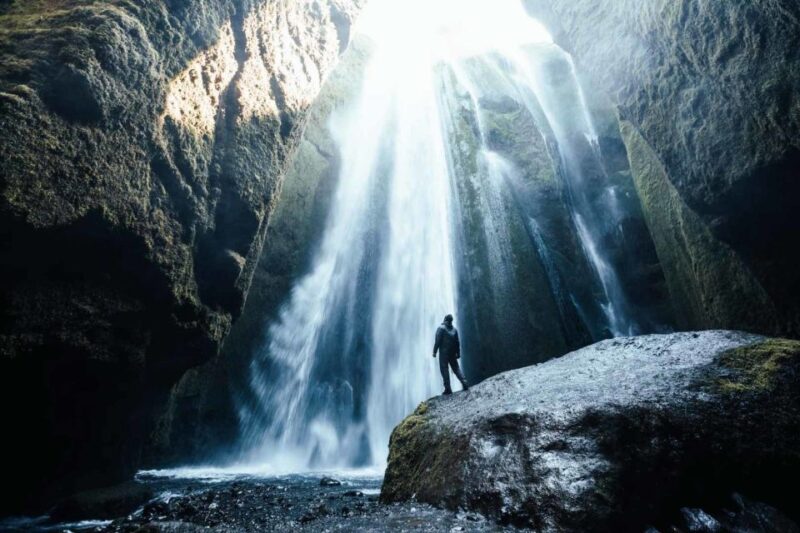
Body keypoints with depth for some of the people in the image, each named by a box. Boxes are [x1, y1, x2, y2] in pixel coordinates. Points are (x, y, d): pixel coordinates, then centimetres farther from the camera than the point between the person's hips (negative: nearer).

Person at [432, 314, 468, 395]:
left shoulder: (441, 328, -6)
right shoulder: (454, 329, 10)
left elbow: (438, 341, -12)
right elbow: (458, 342, 9)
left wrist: (434, 351, -8)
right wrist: (458, 353, 13)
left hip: (444, 352, -5)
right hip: (453, 353, 5)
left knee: (444, 369, -1)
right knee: (456, 368, 13)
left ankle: (448, 389, -5)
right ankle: (464, 383, 0)